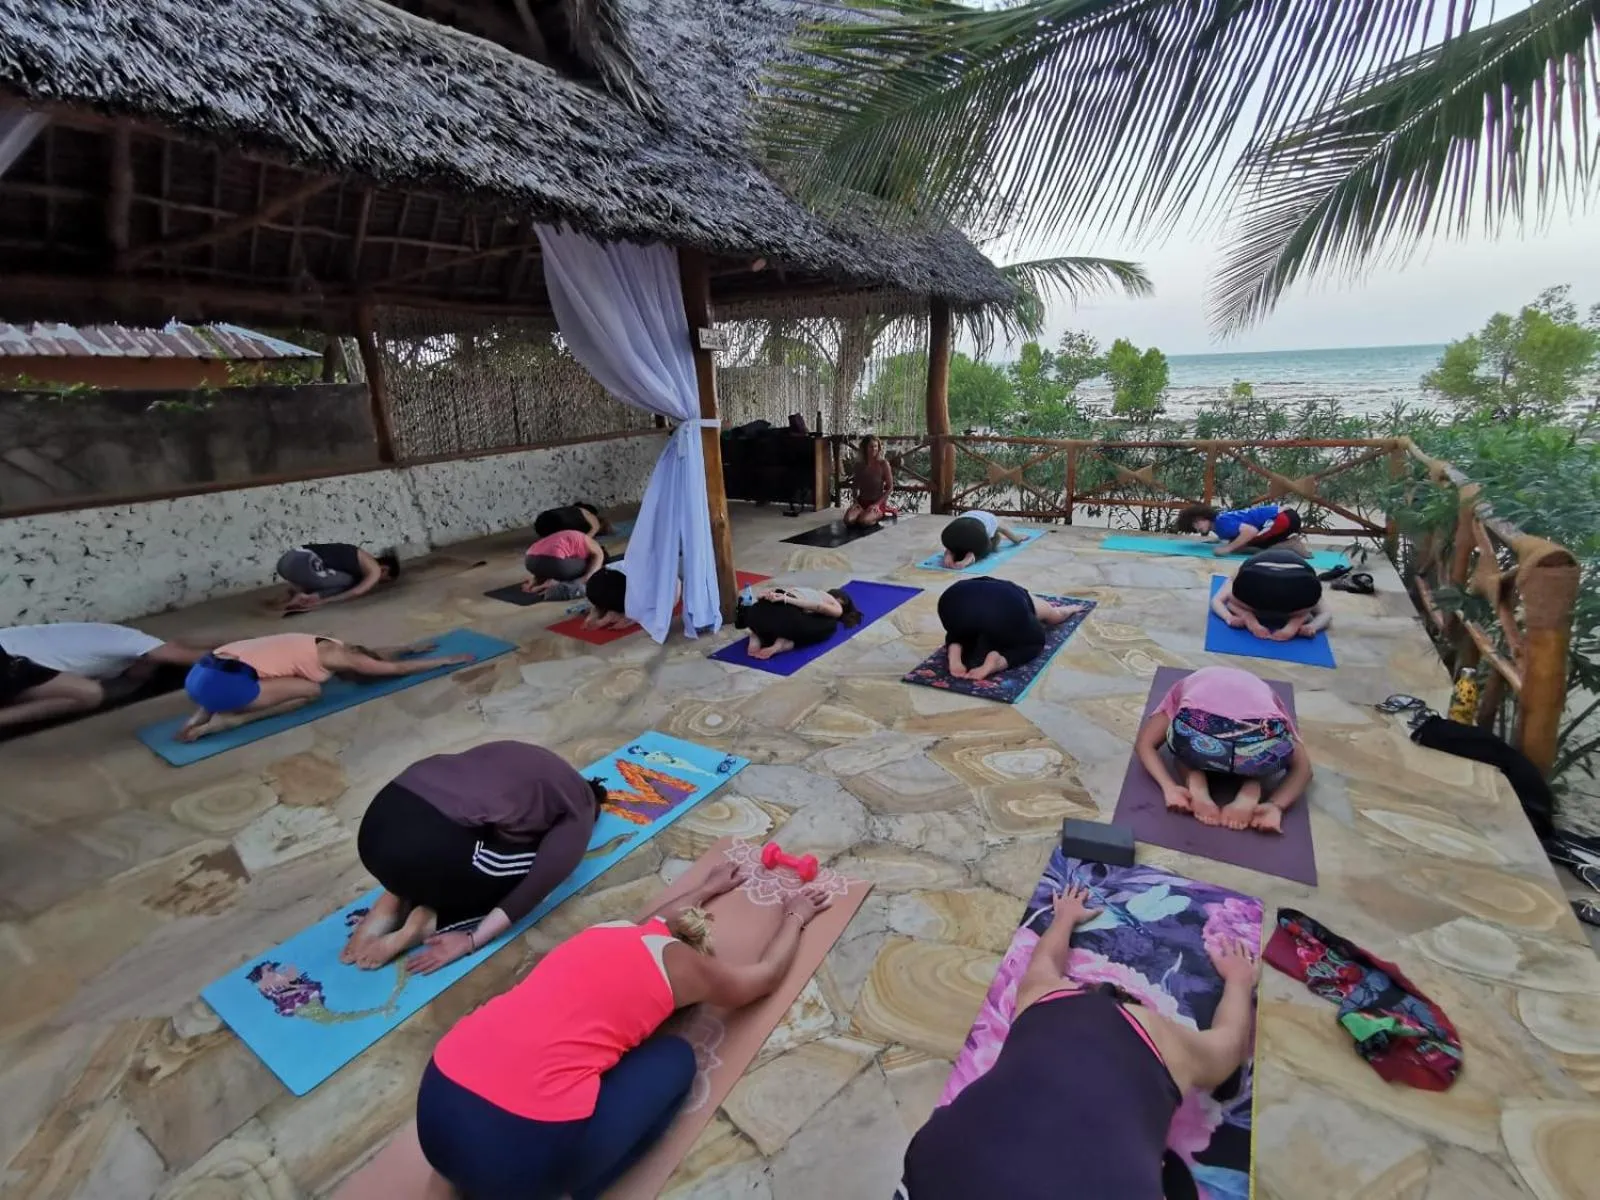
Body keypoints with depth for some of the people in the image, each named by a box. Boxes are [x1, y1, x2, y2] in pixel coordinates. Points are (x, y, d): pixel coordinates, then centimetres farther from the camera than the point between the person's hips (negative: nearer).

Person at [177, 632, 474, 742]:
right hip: (218, 682, -9)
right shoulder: (339, 657, -2)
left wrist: (413, 648, 49)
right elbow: (398, 668, 6)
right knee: (310, 690, -1)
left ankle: (206, 713, 13)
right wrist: (446, 660, 16)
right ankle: (229, 720, -8)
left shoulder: (326, 647, 22)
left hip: (203, 672, 10)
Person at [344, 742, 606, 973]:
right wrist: (471, 940, 9)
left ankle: (398, 898, 15)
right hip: (423, 846, -7)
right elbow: (537, 886, 4)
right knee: (533, 868, 17)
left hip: (380, 817, 7)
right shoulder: (578, 810, 11)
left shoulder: (536, 766, 29)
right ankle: (424, 923, 5)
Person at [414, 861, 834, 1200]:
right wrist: (795, 917, 46)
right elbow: (767, 973, 29)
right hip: (523, 1148, -6)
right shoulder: (677, 961, 9)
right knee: (675, 1058, 17)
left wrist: (708, 889, 64)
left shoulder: (611, 930, 22)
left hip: (434, 1111, 6)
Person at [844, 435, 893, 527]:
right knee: (848, 520, -26)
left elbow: (890, 488, -6)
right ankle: (864, 513, 6)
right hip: (862, 501, 3)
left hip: (878, 503, -3)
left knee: (864, 521, -32)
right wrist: (855, 500, -4)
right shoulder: (859, 465, 3)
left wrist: (877, 504, -14)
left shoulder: (883, 464, -8)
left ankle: (880, 515, 1)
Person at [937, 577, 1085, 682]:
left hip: (954, 601, 3)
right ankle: (995, 662, -4)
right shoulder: (1033, 602, 38)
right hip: (1004, 610, -3)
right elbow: (1059, 614, 61)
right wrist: (1072, 608, 81)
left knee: (959, 631, 37)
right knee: (1034, 642, 26)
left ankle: (954, 655, 4)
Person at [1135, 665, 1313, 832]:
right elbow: (1302, 766, 33)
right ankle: (1251, 790, 7)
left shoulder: (1187, 684, 39)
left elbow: (1144, 743, 26)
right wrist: (1276, 806, 18)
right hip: (1261, 744, 1)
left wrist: (1170, 788, 16)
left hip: (1198, 736, -1)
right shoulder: (1264, 692, 42)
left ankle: (1196, 784, 6)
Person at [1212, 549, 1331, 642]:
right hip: (1301, 584, 1)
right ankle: (1295, 623, 5)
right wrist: (1311, 626, 19)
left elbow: (1216, 601, 33)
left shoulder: (1249, 564, 43)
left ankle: (1249, 618, 4)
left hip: (1256, 580, -1)